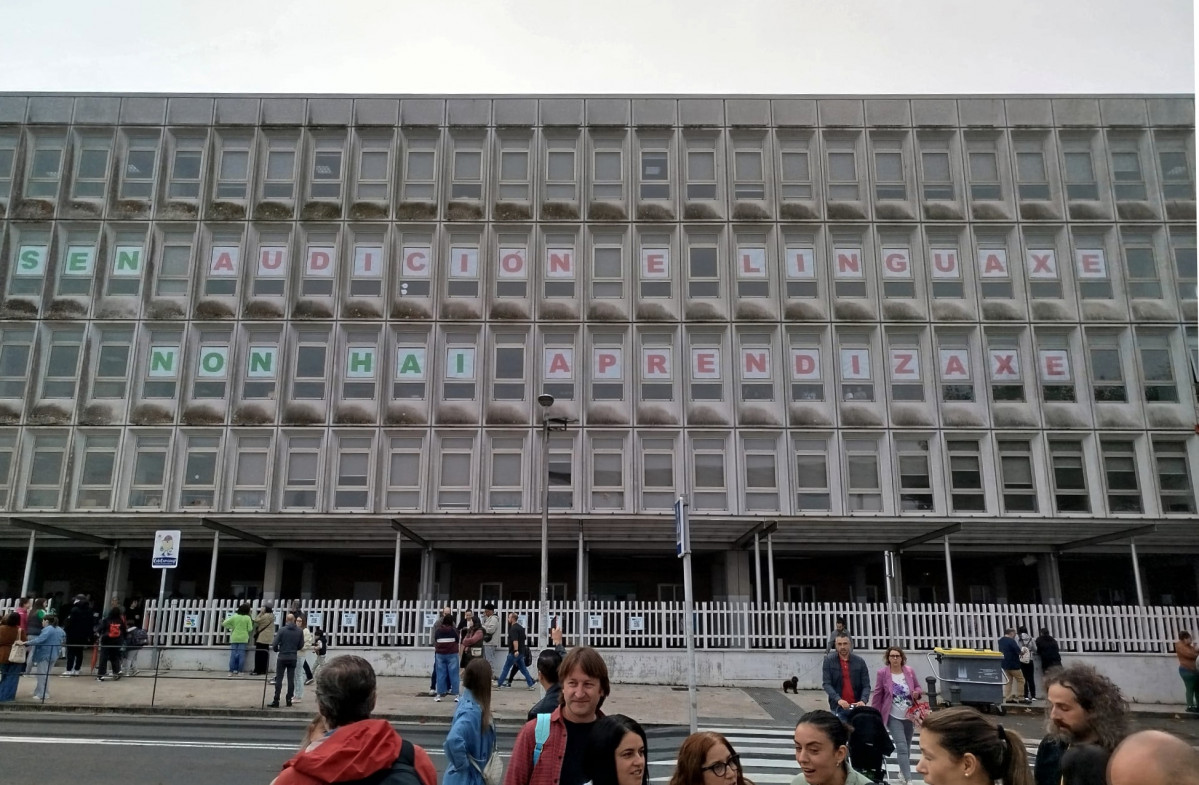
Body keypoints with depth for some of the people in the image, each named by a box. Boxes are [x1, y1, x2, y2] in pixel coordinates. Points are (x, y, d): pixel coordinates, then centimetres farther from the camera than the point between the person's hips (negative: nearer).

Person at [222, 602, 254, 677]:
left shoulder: (234, 617, 0)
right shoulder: (248, 618, -5)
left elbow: (224, 623, 0)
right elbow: (250, 629, -5)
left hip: (234, 638, 2)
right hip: (243, 639, -2)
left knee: (233, 654, 5)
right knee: (241, 655, 2)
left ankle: (231, 671, 2)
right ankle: (239, 671, 0)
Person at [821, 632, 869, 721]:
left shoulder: (860, 662, 3)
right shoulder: (829, 661, -1)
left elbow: (866, 685, 0)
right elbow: (826, 684, -7)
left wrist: (863, 700, -20)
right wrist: (838, 699, -23)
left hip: (857, 706, 1)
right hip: (838, 708, -1)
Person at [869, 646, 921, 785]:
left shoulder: (909, 671, -4)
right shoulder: (882, 673, -12)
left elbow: (918, 687, 11)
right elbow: (877, 695, -6)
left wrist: (917, 693, -13)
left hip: (909, 716, 4)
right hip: (894, 717, -4)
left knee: (907, 746, 18)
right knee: (902, 747, -13)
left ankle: (902, 772, 40)